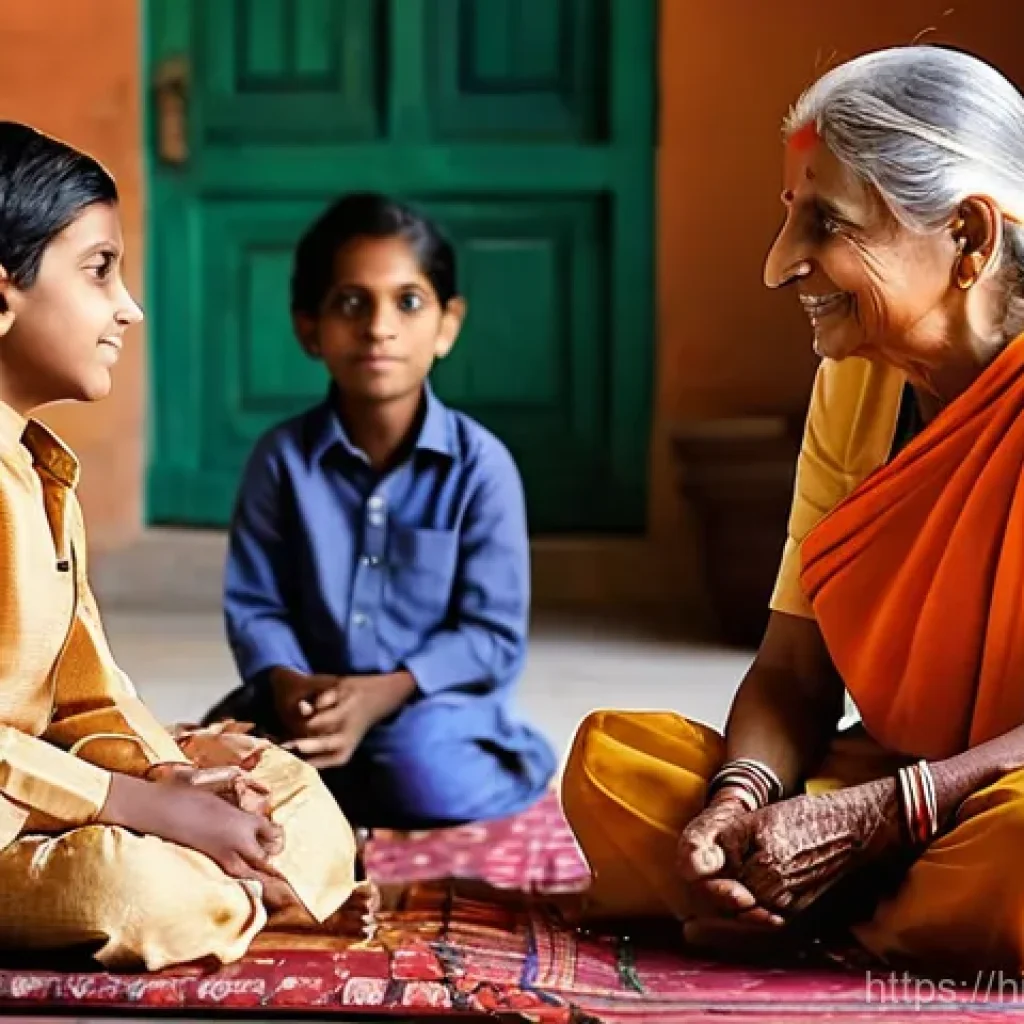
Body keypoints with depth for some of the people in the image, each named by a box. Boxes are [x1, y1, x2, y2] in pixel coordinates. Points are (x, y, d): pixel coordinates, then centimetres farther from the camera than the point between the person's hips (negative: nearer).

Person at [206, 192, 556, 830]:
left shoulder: (480, 464, -9)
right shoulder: (282, 458, -2)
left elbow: (494, 633, -10)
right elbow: (254, 605, -1)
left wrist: (382, 693, -23)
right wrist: (288, 684, -22)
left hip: (435, 701, -2)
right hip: (311, 701, 2)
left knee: (424, 772, -35)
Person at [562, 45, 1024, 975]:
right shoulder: (854, 384, 6)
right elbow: (794, 673, 3)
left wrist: (868, 819, -25)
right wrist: (739, 796, -17)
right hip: (888, 794, 6)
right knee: (612, 757, -10)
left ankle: (826, 921, -12)